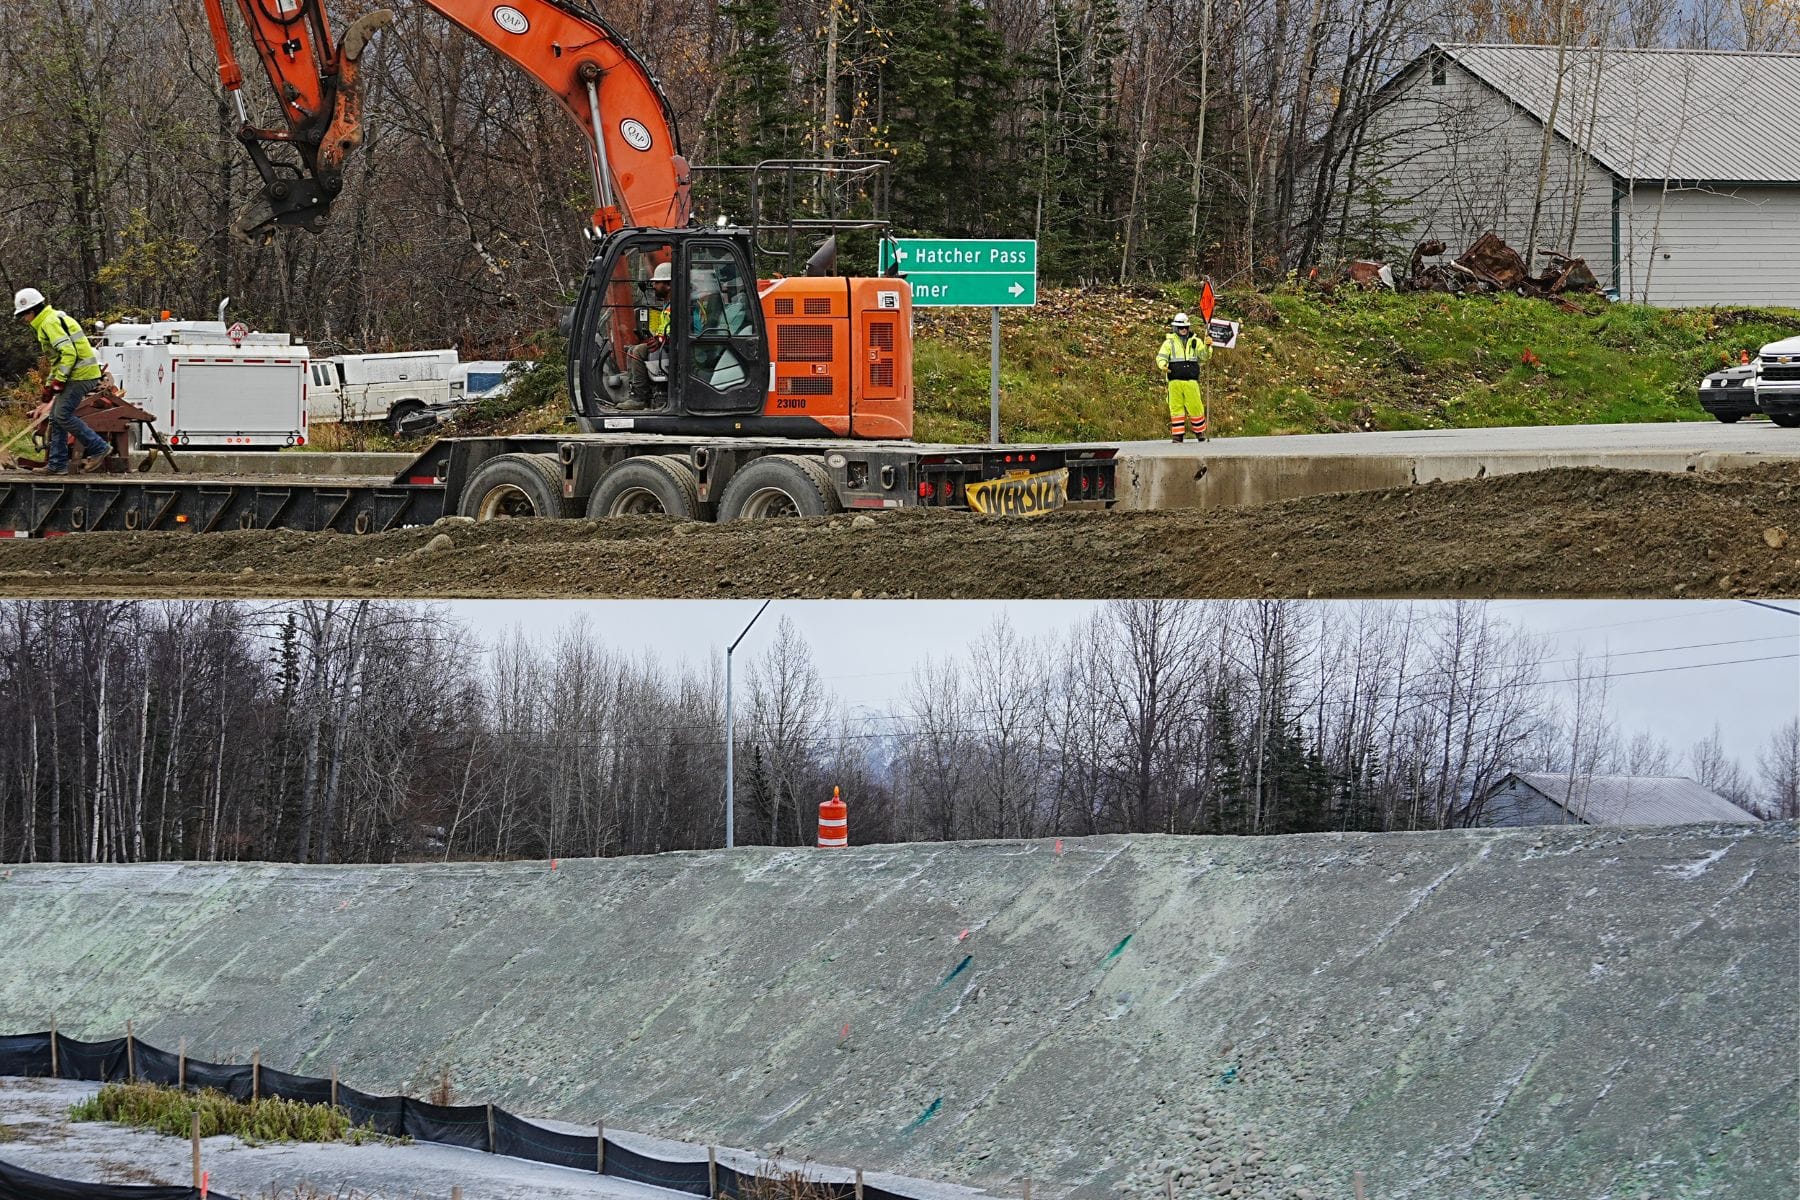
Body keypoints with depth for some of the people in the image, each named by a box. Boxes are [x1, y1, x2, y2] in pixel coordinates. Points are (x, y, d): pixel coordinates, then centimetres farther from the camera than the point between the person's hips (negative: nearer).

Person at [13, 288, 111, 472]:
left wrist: (58, 382, -21)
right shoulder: (49, 322, 21)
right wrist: (49, 386, 26)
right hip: (78, 374, 10)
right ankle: (57, 464, 10)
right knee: (56, 416, 9)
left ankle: (98, 447, -9)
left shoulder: (51, 323, -14)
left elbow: (68, 353, -24)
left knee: (62, 415, -14)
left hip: (81, 374, -10)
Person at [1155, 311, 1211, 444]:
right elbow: (1161, 357, 2)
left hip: (1191, 381, 0)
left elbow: (1204, 356, 3)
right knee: (1176, 408, -1)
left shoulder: (1195, 341, 12)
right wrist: (1163, 365, -20)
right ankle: (1177, 435, 4)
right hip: (1175, 381, 0)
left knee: (1195, 407, 0)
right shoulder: (1169, 342, 9)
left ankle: (1200, 432, 17)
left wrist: (1207, 346, -17)